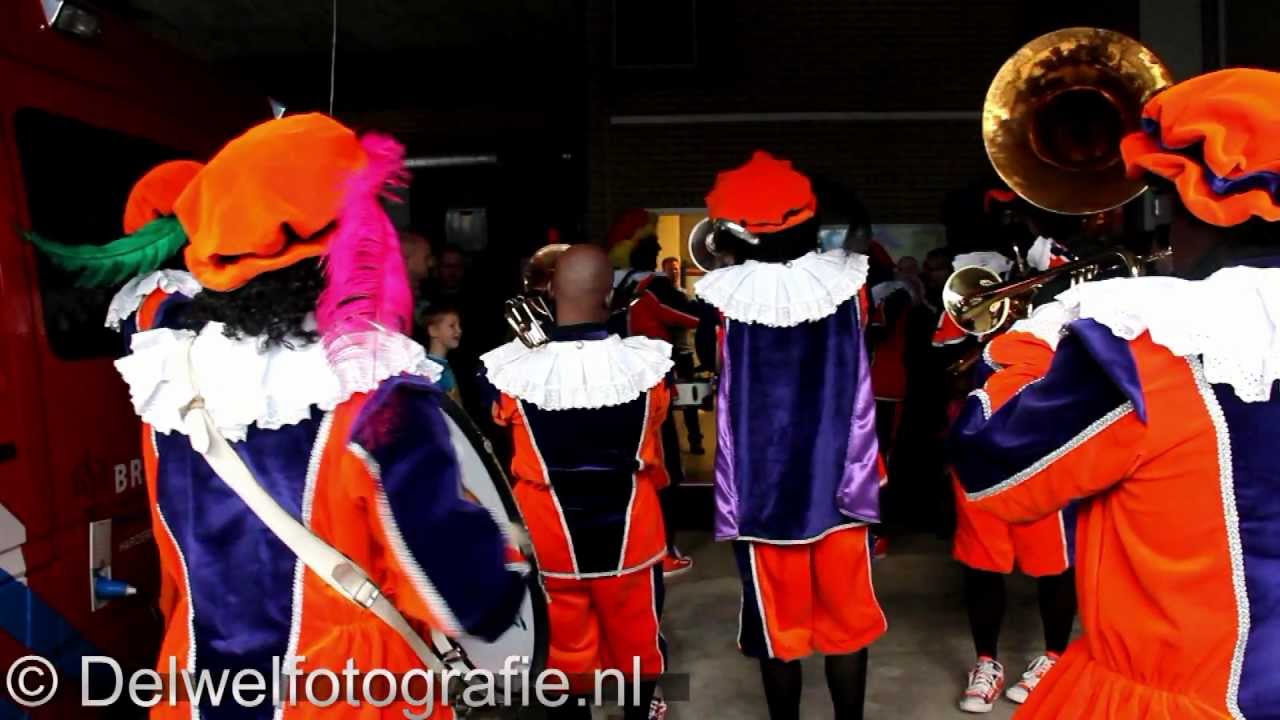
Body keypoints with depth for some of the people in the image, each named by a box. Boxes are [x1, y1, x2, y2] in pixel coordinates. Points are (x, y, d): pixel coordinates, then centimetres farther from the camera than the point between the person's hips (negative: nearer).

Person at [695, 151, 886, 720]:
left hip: (762, 491, -2)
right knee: (846, 621, 16)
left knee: (778, 626, 13)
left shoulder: (724, 296, -14)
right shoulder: (848, 281, -7)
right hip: (837, 485, 2)